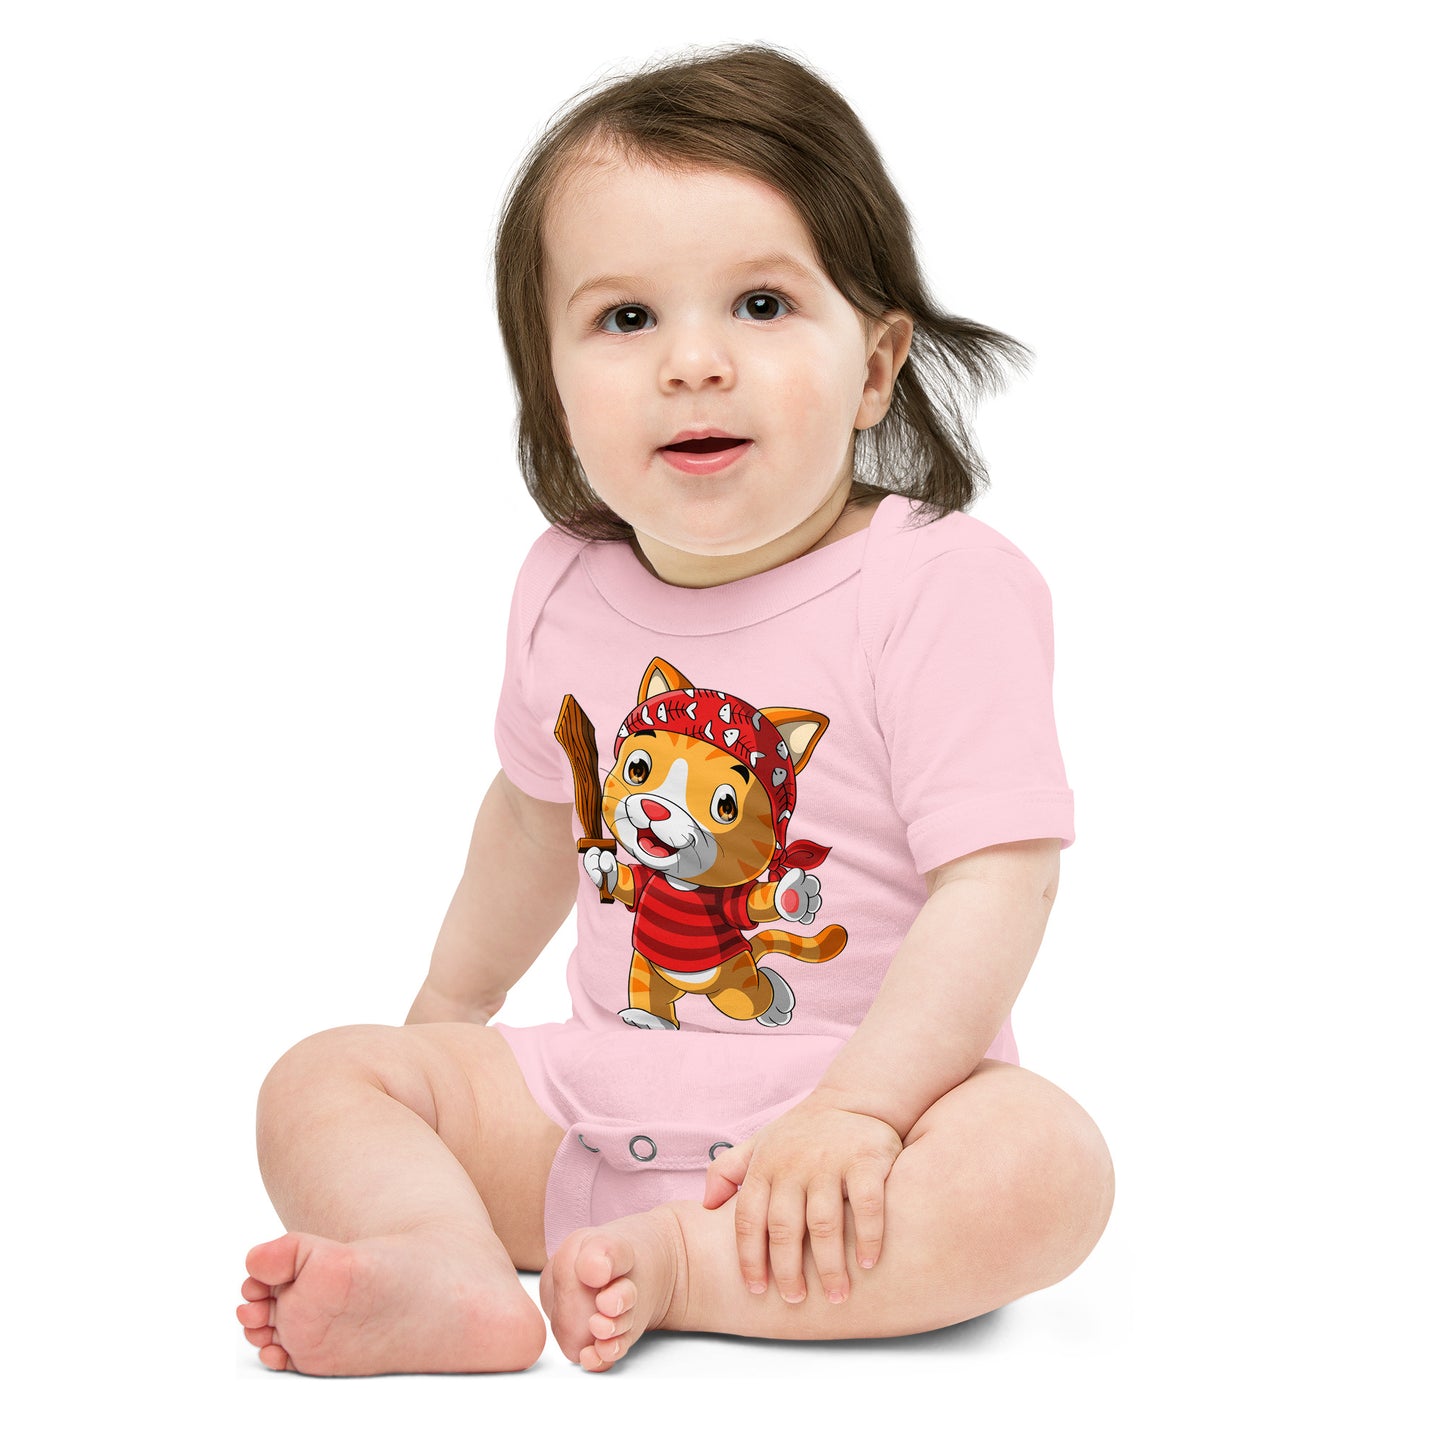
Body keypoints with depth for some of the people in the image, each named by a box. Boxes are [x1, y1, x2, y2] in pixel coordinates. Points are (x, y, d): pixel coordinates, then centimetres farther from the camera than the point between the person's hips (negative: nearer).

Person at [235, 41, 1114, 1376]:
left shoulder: (943, 586, -15)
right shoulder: (567, 590, 3)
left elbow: (996, 880, -22)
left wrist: (856, 1109, -33)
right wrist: (454, 1001, 33)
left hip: (869, 1083, -5)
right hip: (598, 1098, 5)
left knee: (1046, 1166, -33)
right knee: (319, 1085, -7)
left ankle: (677, 1266, -30)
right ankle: (458, 1273, -34)